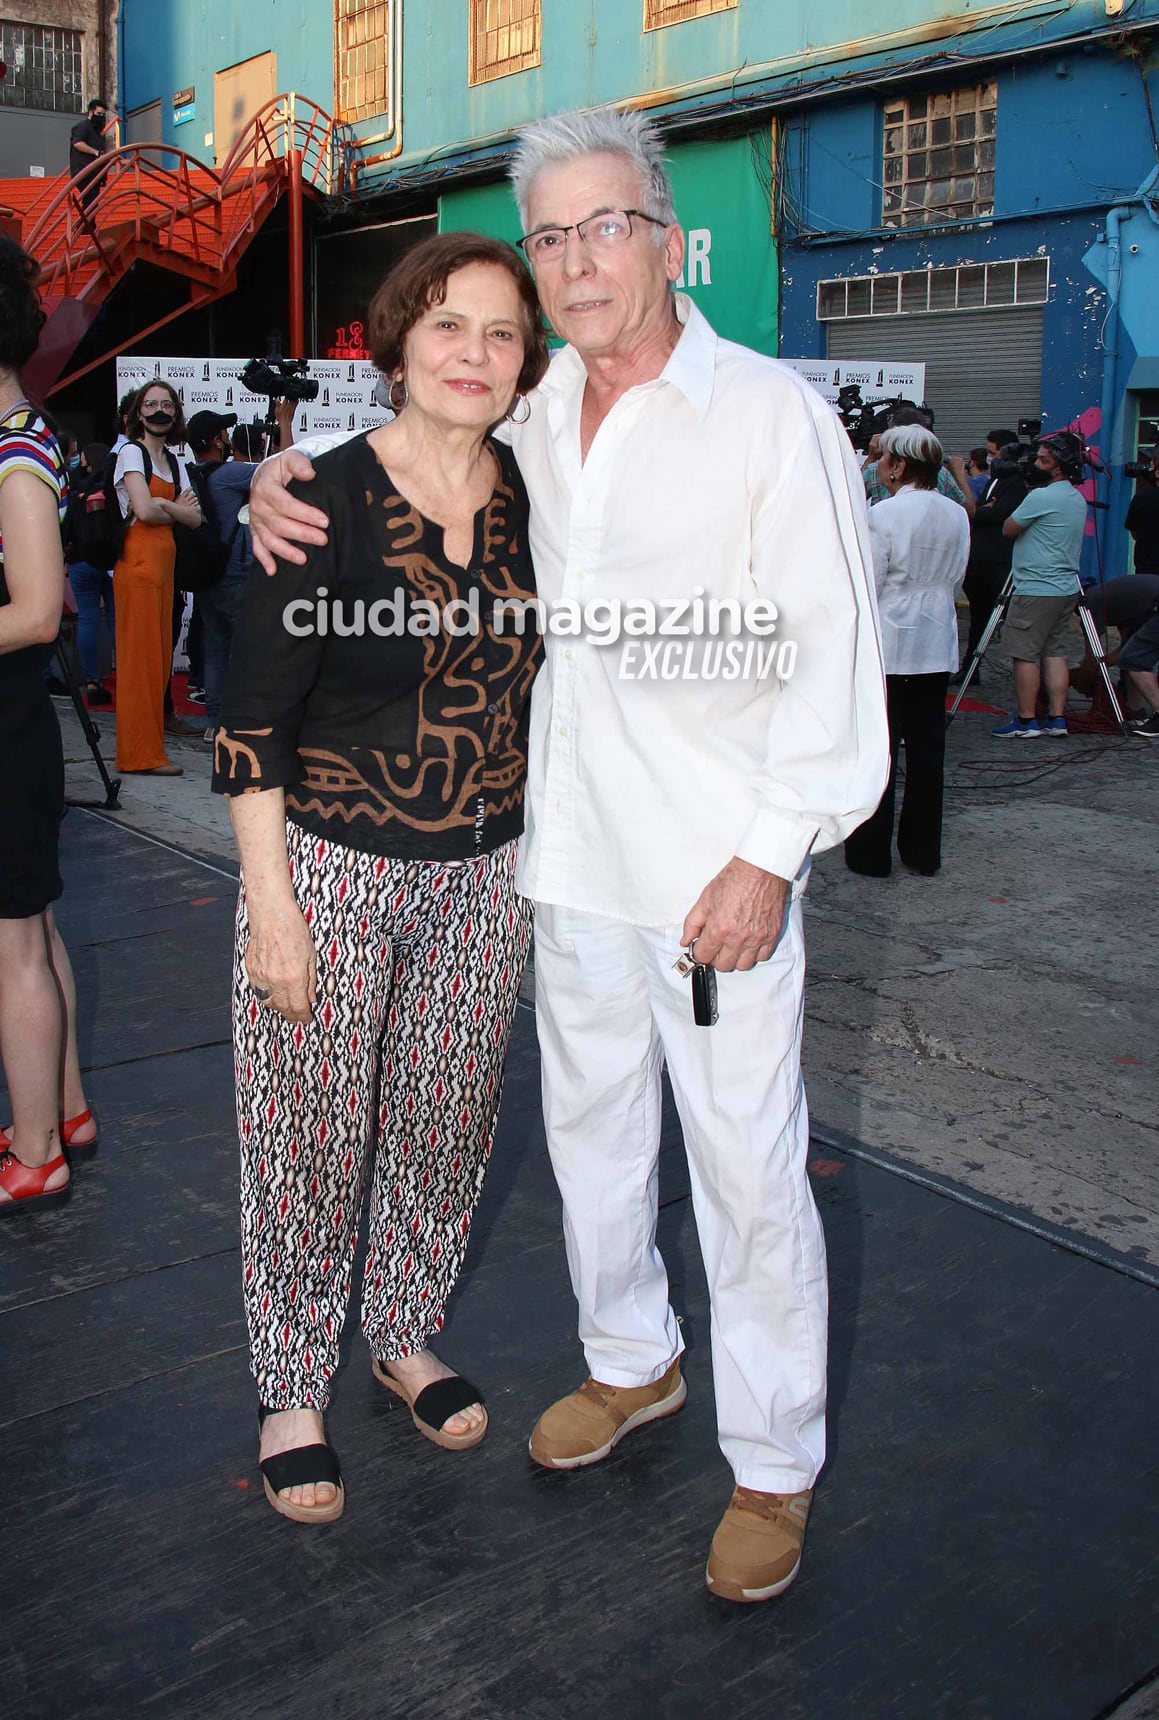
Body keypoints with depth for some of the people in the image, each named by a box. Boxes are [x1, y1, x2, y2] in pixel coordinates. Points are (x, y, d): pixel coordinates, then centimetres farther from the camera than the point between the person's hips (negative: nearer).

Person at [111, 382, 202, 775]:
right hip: (139, 560, -8)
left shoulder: (175, 462, 18)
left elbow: (194, 517, 7)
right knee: (140, 654, -6)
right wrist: (176, 508, 0)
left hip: (165, 561, 8)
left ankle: (147, 745, 12)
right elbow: (144, 510, -17)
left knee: (159, 653, 7)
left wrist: (162, 506, -8)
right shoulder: (132, 453, -3)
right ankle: (141, 753, -4)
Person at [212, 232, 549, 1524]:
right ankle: (291, 1390, 29)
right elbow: (251, 717, -11)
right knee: (309, 1137, 7)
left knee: (446, 1125, 16)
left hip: (484, 877, 5)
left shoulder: (530, 497, 3)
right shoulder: (329, 496, -12)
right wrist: (273, 905, -14)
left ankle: (404, 1335, 41)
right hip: (333, 866, -4)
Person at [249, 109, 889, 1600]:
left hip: (719, 870, -6)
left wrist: (772, 852, -16)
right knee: (589, 1131, 18)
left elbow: (837, 655, -11)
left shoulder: (771, 415, -8)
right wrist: (285, 479, 4)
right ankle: (632, 1362, 42)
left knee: (748, 1167, 1)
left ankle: (775, 1465, 21)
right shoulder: (531, 420, 8)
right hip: (572, 857, 6)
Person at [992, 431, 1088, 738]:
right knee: (1055, 653, 10)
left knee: (1026, 655, -2)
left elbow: (1009, 529, -8)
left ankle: (1025, 721, 1)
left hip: (1036, 591, -9)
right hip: (1067, 588, 9)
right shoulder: (1078, 499, 13)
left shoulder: (1041, 497, -17)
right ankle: (1056, 719, 10)